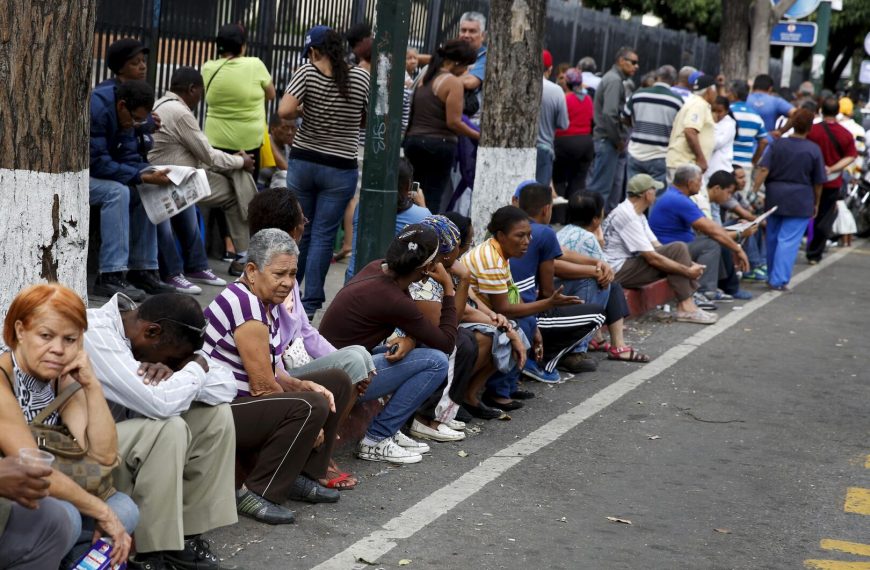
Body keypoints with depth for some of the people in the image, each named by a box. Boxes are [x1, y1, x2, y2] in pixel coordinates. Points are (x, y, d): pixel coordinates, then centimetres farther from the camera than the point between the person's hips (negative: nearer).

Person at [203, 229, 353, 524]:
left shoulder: (266, 302, 9)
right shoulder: (246, 306, -22)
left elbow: (270, 372, 10)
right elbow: (262, 386, -20)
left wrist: (303, 385, -10)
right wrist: (308, 426, -9)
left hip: (240, 400, 11)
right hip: (218, 414, -11)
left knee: (337, 381, 11)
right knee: (311, 407, -30)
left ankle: (302, 476, 9)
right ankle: (255, 494, -17)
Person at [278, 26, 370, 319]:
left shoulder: (307, 72, -9)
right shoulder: (361, 78, -6)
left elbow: (284, 110, -18)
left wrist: (304, 112, 2)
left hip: (303, 161, 1)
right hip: (340, 168, -1)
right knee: (323, 236, 2)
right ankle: (310, 304, 3)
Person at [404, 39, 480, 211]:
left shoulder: (424, 78, 13)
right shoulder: (453, 82, -10)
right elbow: (453, 122, -14)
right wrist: (478, 136, -4)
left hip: (413, 140, 7)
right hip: (439, 144, -7)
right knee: (432, 199, -3)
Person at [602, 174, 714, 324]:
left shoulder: (637, 214, 14)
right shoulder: (628, 216, -18)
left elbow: (656, 247, 13)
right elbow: (652, 258, -21)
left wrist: (688, 266, 0)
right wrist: (688, 271, -14)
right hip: (618, 271, -10)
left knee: (678, 249, 4)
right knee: (678, 249, -15)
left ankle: (687, 304, -5)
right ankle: (686, 307, -12)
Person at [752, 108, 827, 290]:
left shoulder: (778, 144, 0)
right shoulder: (814, 150, -5)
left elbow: (764, 170, -8)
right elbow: (818, 182, 0)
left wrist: (755, 190, -6)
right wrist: (816, 204, 12)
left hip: (775, 198, 3)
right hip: (800, 202, -3)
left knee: (773, 238, 16)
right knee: (788, 240, -2)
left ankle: (772, 276, 29)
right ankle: (779, 280, -7)